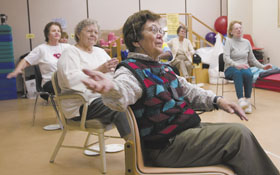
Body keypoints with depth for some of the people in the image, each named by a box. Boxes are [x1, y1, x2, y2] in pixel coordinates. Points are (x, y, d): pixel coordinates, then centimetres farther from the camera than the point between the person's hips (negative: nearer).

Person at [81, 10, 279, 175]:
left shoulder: (161, 67, 16)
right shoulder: (131, 70, -14)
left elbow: (187, 90, 23)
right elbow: (123, 94, -37)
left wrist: (216, 100, 7)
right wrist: (111, 88, -62)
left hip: (189, 128, 9)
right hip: (168, 145, -9)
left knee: (239, 133, 8)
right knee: (238, 134, -13)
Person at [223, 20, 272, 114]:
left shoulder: (246, 42, 15)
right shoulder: (229, 41, 0)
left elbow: (252, 59, 22)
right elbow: (226, 58, -14)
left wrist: (262, 66, 9)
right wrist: (237, 65, -32)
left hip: (244, 67, 3)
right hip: (231, 69, -3)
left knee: (248, 74, -34)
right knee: (237, 72, -40)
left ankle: (248, 101, -31)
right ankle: (241, 100, -52)